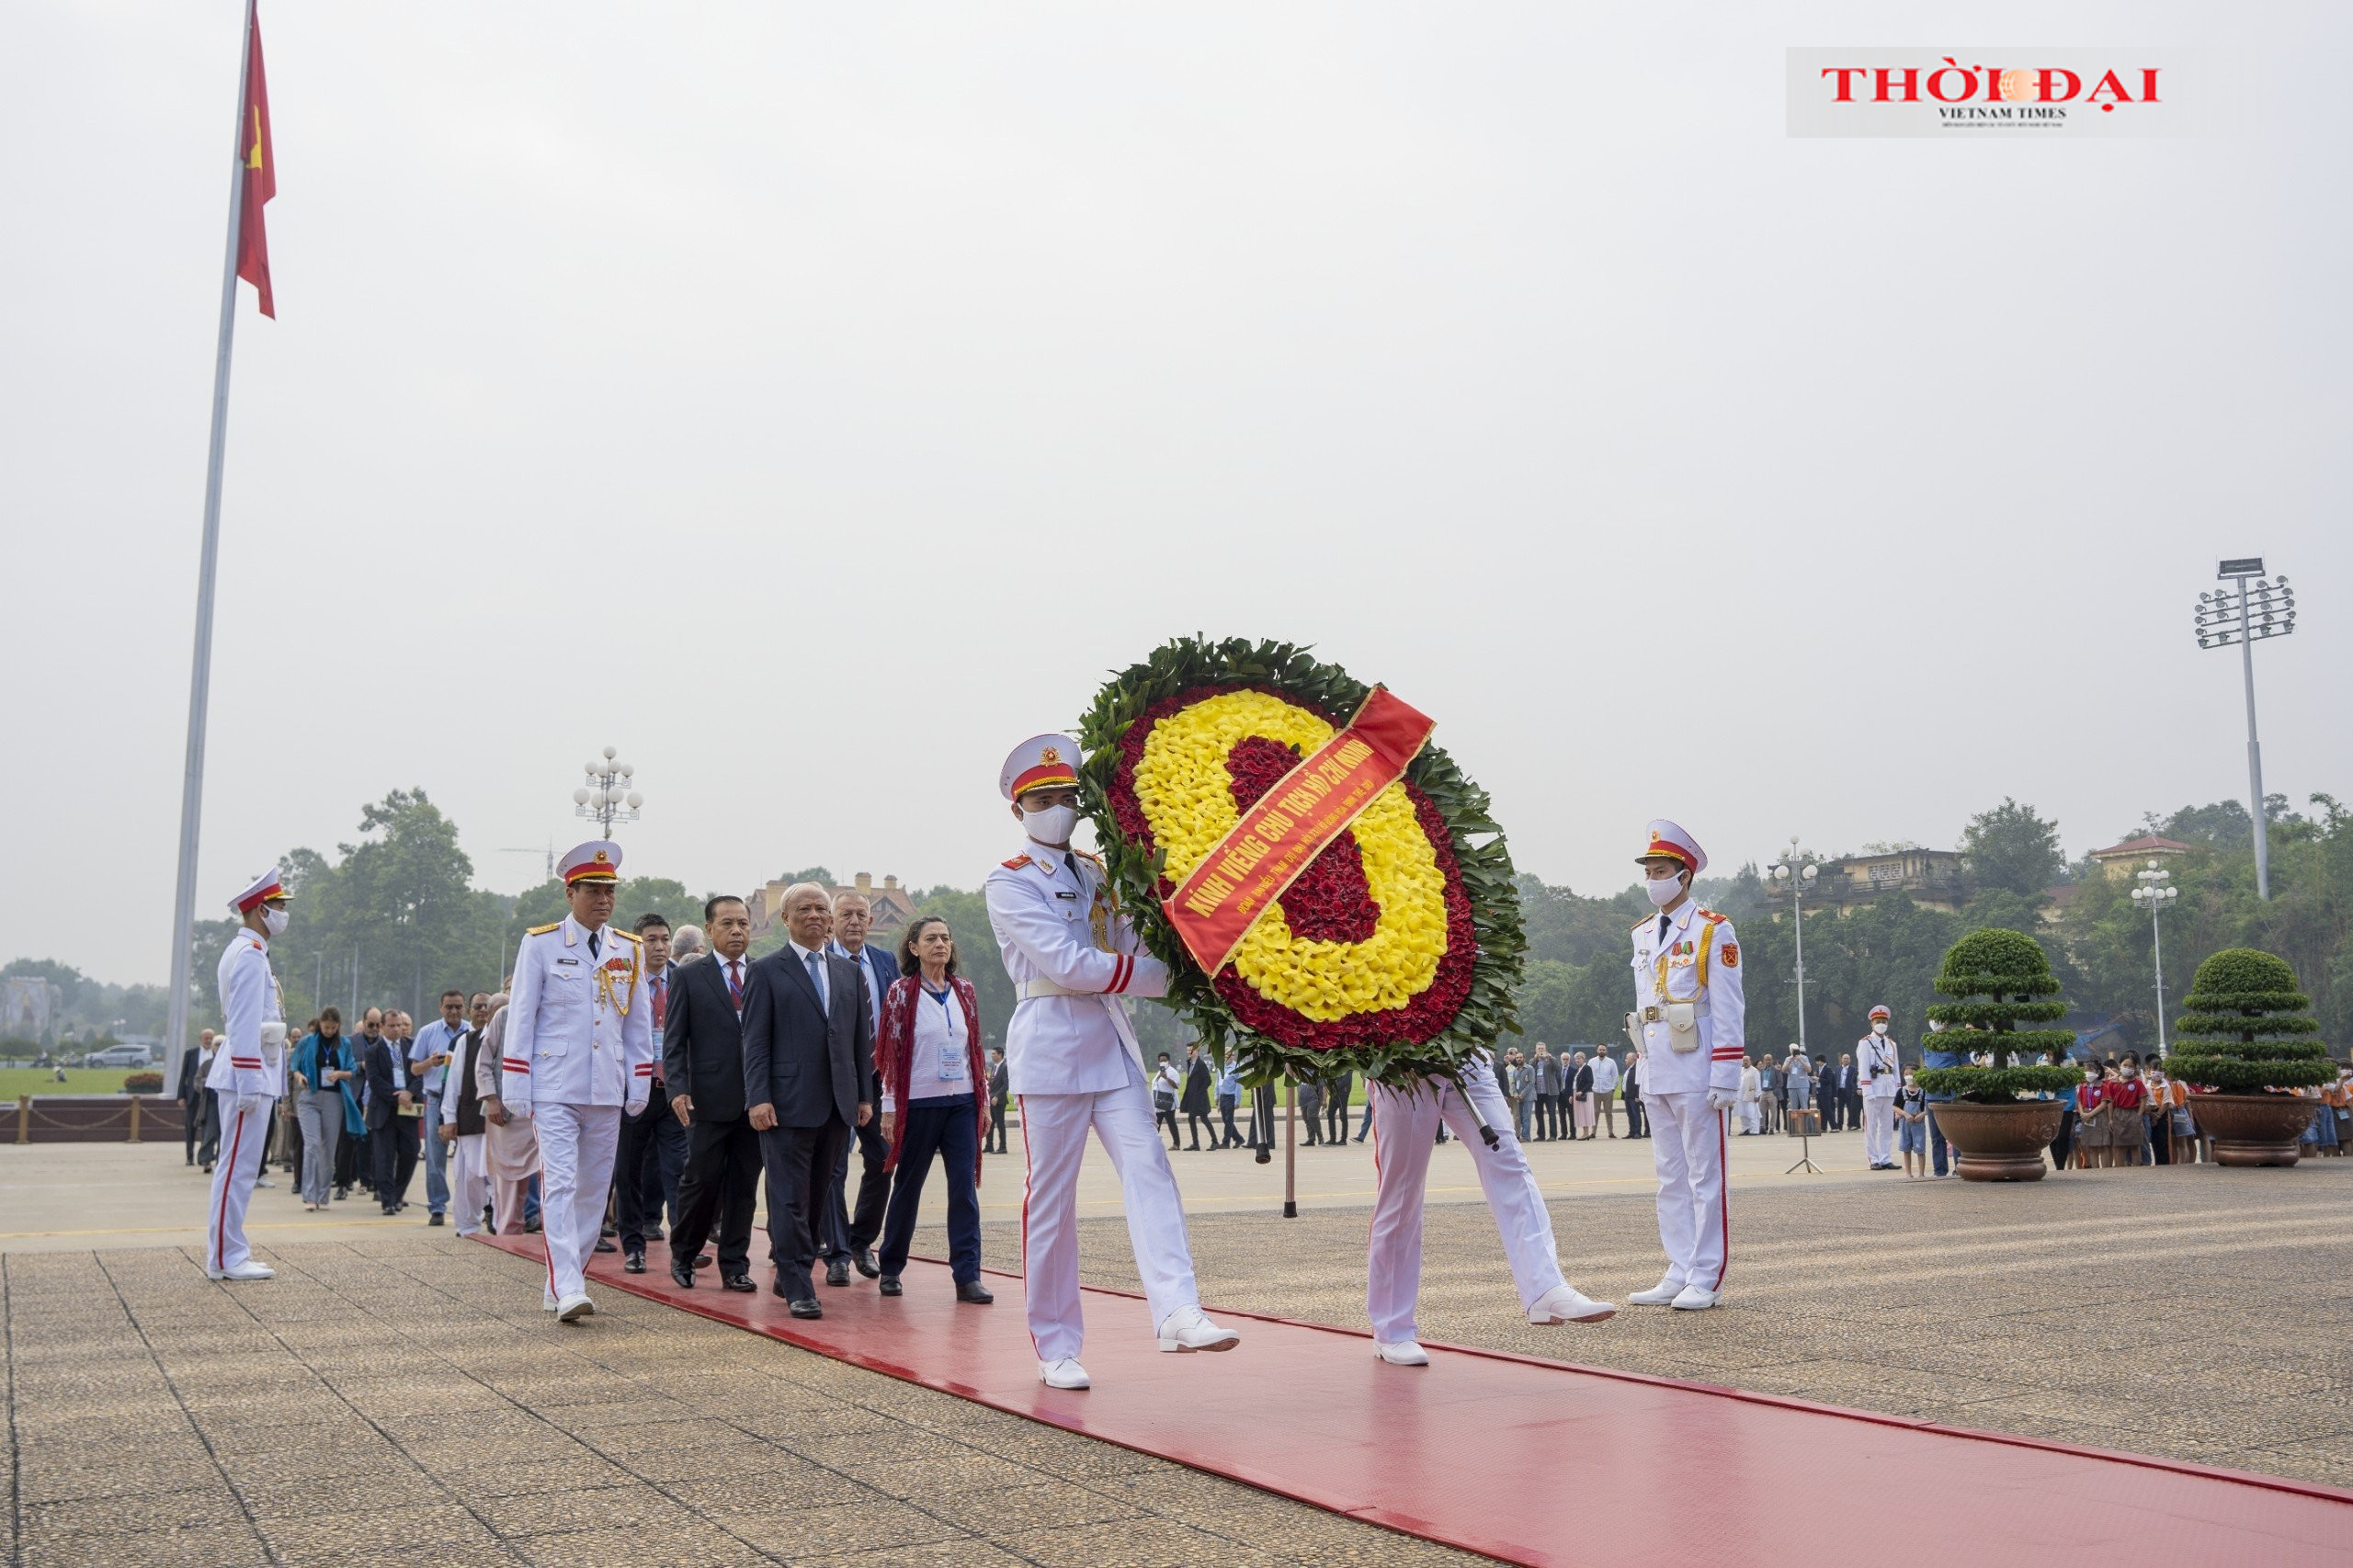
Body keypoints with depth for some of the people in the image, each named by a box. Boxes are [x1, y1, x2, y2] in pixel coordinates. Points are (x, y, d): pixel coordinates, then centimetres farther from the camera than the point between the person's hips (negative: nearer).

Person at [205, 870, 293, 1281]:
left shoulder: (248, 951, 19)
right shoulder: (250, 952, -12)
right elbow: (244, 1023, -19)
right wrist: (249, 1081, -22)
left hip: (251, 1076, 11)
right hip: (248, 1074, -11)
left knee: (237, 1165, 13)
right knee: (238, 1166, -7)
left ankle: (226, 1251, 18)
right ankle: (226, 1258, -4)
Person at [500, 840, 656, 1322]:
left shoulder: (630, 951, 9)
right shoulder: (540, 944, 0)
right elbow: (521, 1017, -1)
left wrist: (639, 1087, 8)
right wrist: (515, 1089, -5)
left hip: (607, 1092, 4)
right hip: (555, 1089, -4)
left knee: (594, 1190, 7)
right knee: (559, 1184, -11)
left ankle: (564, 1283, 18)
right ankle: (567, 1291, -16)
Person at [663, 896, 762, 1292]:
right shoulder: (688, 977, 3)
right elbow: (674, 1041, 0)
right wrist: (677, 1089, -13)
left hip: (755, 1099, 3)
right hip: (708, 1099, -2)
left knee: (744, 1185, 6)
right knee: (702, 1180, 1)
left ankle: (734, 1266, 15)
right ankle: (682, 1255, 22)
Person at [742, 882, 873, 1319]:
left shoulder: (850, 972, 15)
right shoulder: (767, 971, 0)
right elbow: (755, 1041, -4)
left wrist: (865, 1095, 11)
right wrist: (758, 1098, -13)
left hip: (838, 1105, 5)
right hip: (789, 1104, -5)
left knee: (818, 1196, 10)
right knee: (790, 1198, -5)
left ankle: (790, 1273, 23)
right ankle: (798, 1289, -3)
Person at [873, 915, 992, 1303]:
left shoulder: (965, 991, 8)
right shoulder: (901, 991, -3)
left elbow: (975, 1048, 13)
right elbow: (890, 1052, -4)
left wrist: (984, 1102, 11)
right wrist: (889, 1108, -7)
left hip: (962, 1102, 3)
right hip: (918, 1102, -3)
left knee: (965, 1187, -3)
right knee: (908, 1185, 7)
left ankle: (967, 1275, -2)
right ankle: (891, 1268, 23)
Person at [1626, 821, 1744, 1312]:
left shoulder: (1713, 931, -4)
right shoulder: (1643, 935, 15)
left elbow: (1729, 1011, -8)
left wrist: (1725, 1078, -13)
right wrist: (1644, 1067, 15)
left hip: (1695, 1073, -6)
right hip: (1655, 1075, 7)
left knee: (1704, 1175, -1)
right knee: (1670, 1177, 9)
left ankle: (1706, 1279, 4)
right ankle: (1679, 1272, 15)